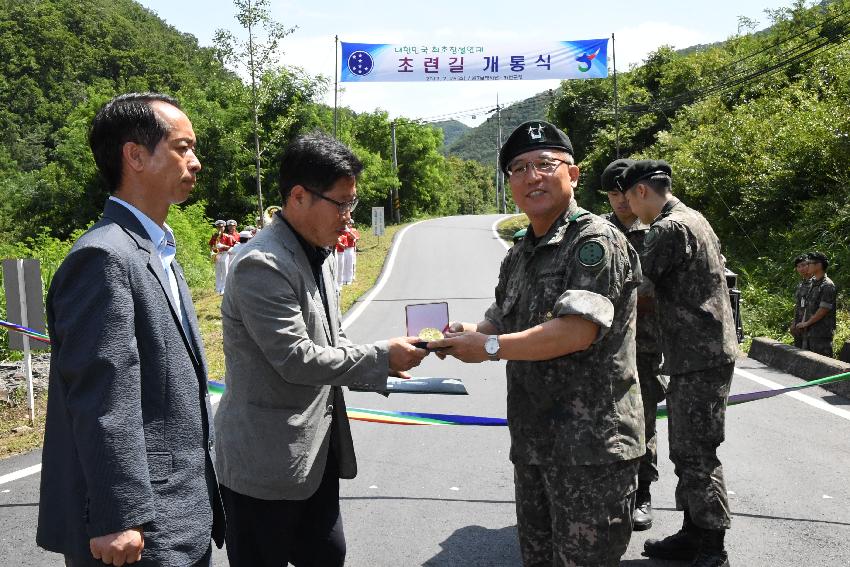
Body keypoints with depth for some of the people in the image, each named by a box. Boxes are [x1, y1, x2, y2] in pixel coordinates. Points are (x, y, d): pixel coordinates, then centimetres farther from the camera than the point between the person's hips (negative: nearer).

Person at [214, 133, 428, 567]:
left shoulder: (319, 255, 9)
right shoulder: (261, 265, -21)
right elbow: (296, 360, -24)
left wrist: (383, 368, 0)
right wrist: (382, 357, -16)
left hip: (317, 452, 9)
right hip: (265, 463, -8)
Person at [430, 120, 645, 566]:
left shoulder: (595, 240, -15)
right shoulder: (519, 256, 12)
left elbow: (577, 330, -26)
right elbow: (502, 323, 18)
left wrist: (489, 347, -20)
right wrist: (469, 333, -5)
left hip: (591, 447, -8)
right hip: (532, 444, 9)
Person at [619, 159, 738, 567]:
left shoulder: (668, 230, -15)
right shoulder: (694, 219, 16)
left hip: (699, 359, -10)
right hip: (706, 352, 10)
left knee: (696, 454, -4)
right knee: (687, 450, 15)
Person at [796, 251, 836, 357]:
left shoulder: (827, 286, -13)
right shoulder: (812, 283, 14)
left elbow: (823, 311, -17)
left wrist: (806, 323, -9)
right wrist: (803, 323, 5)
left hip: (822, 333, -9)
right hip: (808, 332, 9)